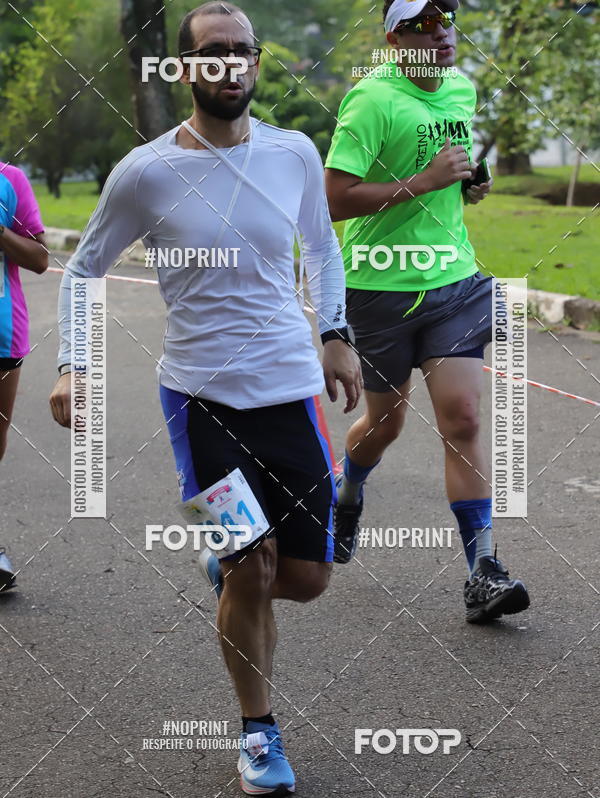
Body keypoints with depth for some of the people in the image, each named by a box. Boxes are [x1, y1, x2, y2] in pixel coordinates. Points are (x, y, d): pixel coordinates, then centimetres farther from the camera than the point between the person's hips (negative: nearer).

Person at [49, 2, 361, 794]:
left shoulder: (295, 153, 2)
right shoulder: (146, 172, -6)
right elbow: (83, 266, 7)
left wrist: (336, 332, 10)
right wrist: (71, 364, -4)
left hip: (292, 388, 3)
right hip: (201, 394, -3)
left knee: (307, 577, 4)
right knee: (251, 573, -4)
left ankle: (225, 563, 40)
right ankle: (258, 729, 20)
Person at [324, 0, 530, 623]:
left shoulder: (463, 88, 7)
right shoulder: (372, 99, -15)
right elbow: (336, 199, -22)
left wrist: (469, 186, 5)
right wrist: (424, 181, -23)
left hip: (454, 279, 4)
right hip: (381, 286, -4)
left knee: (461, 418, -7)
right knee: (386, 420, 12)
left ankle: (482, 572, -6)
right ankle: (347, 494, 47)